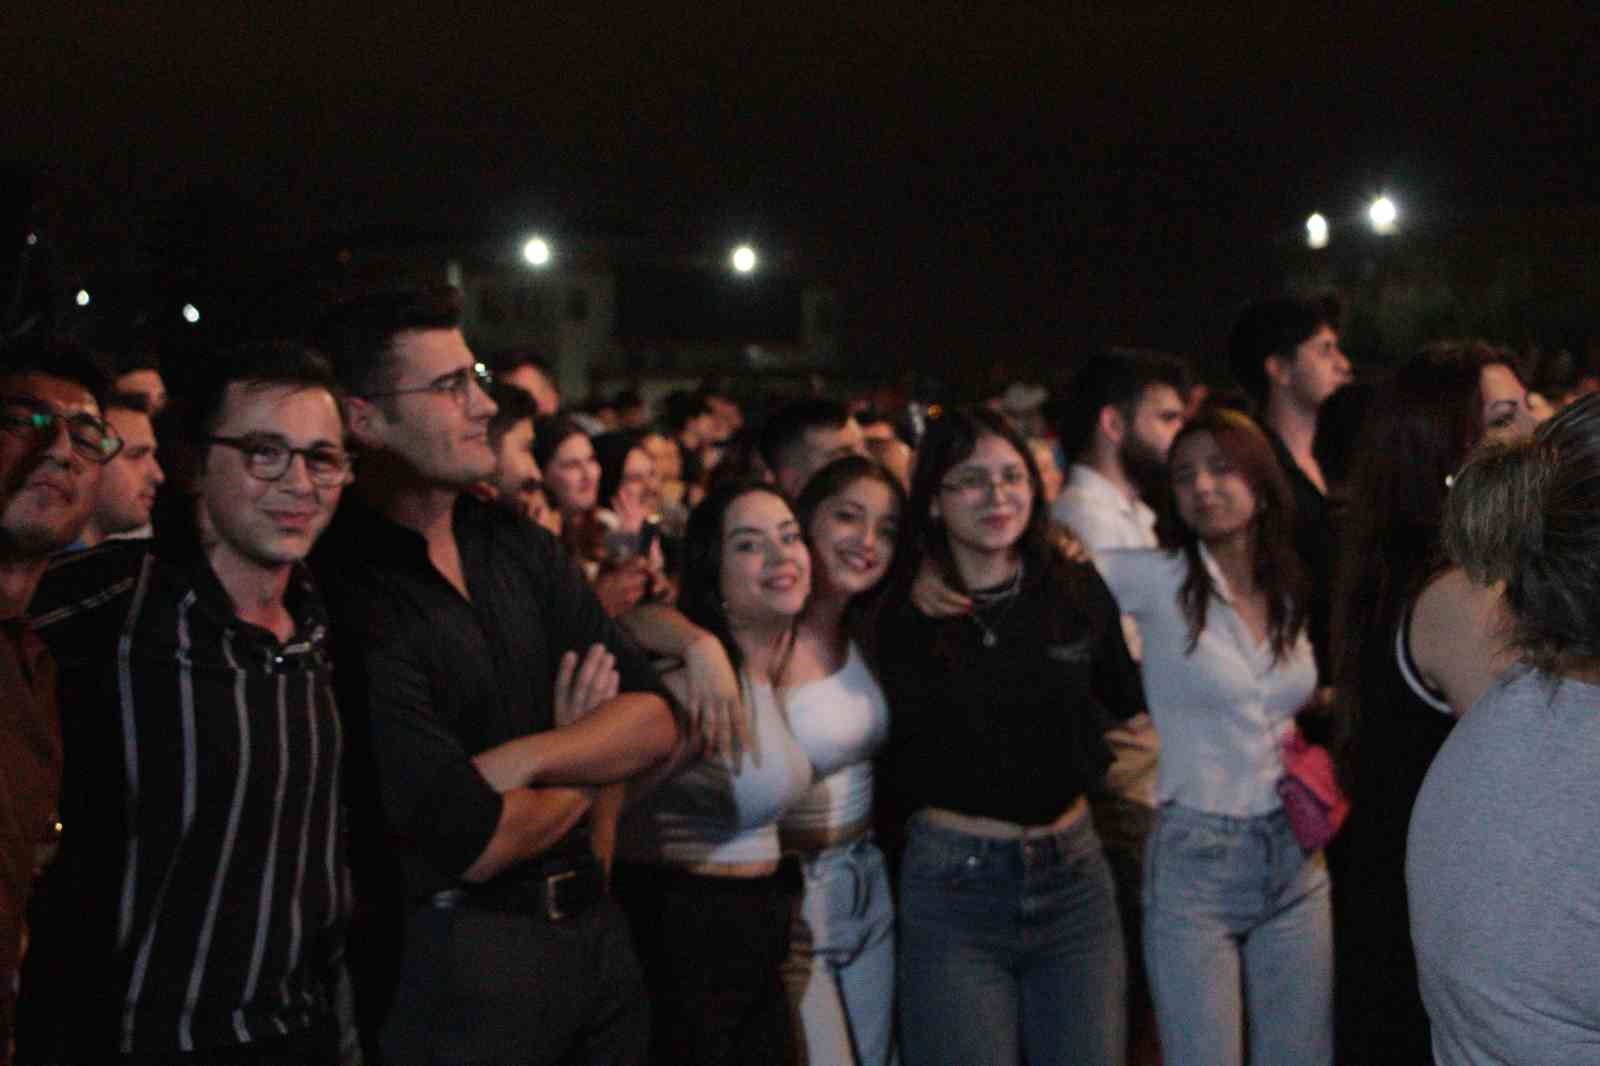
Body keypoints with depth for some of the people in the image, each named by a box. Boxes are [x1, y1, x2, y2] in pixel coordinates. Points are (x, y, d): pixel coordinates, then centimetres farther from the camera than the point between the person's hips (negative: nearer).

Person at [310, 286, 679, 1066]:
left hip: (592, 925, 7)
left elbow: (653, 720, 2)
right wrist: (584, 770, -2)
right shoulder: (346, 596, -20)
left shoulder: (519, 548, 5)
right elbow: (477, 844, -21)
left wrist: (525, 760, -16)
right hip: (460, 956, -7)